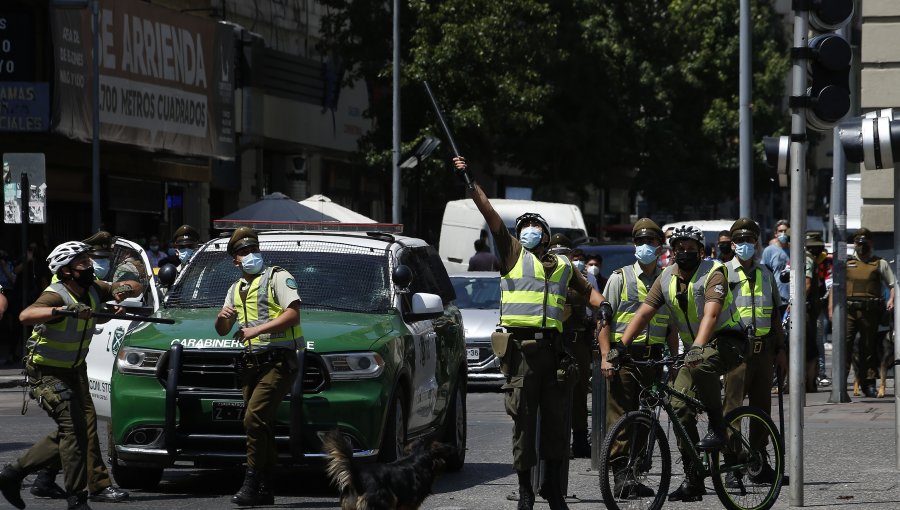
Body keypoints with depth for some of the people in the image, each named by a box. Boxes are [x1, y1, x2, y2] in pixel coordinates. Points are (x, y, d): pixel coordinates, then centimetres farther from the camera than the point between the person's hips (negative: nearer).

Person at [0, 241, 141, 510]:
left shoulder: (92, 290, -2)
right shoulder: (56, 295, -24)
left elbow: (136, 286, 7)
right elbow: (26, 315, -44)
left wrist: (124, 289, -16)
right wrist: (63, 309, -54)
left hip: (73, 369, 8)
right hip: (47, 373, -8)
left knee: (69, 434, 11)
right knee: (74, 428, -19)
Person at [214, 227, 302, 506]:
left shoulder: (278, 277, 0)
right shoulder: (236, 289, 22)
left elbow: (293, 315, -13)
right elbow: (222, 331, 27)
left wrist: (257, 330, -19)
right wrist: (222, 317, 3)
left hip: (278, 360, -7)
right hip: (252, 364, 7)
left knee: (254, 419, -20)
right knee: (262, 426, 5)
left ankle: (252, 485, -20)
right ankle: (265, 489, 7)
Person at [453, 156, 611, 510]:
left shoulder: (563, 267, 20)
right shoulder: (513, 253, 9)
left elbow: (586, 290, 30)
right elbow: (490, 215, 6)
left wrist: (602, 304, 9)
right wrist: (469, 182, 2)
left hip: (551, 348, 3)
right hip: (520, 347, -3)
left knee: (556, 418, 4)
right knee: (524, 420, -2)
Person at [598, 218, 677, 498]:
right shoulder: (620, 278, 3)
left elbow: (672, 326, 18)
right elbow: (603, 319, 1)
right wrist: (606, 356, -10)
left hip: (653, 358, 4)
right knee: (620, 418, -8)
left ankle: (636, 477, 14)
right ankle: (621, 479, -11)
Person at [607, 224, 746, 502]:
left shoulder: (713, 273, -16)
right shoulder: (666, 279, 3)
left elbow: (711, 314, -31)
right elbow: (644, 313, -2)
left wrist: (698, 347, -47)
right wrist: (621, 346, -15)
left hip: (727, 341, -6)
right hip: (695, 349, 6)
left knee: (702, 363, -39)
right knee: (680, 406, -7)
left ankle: (717, 428, -23)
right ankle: (693, 481, 0)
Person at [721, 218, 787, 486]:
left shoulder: (765, 274, 15)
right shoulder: (723, 273, 0)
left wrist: (780, 349, 16)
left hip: (764, 349, 5)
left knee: (762, 407, 10)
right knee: (732, 407, -8)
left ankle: (759, 466, 18)